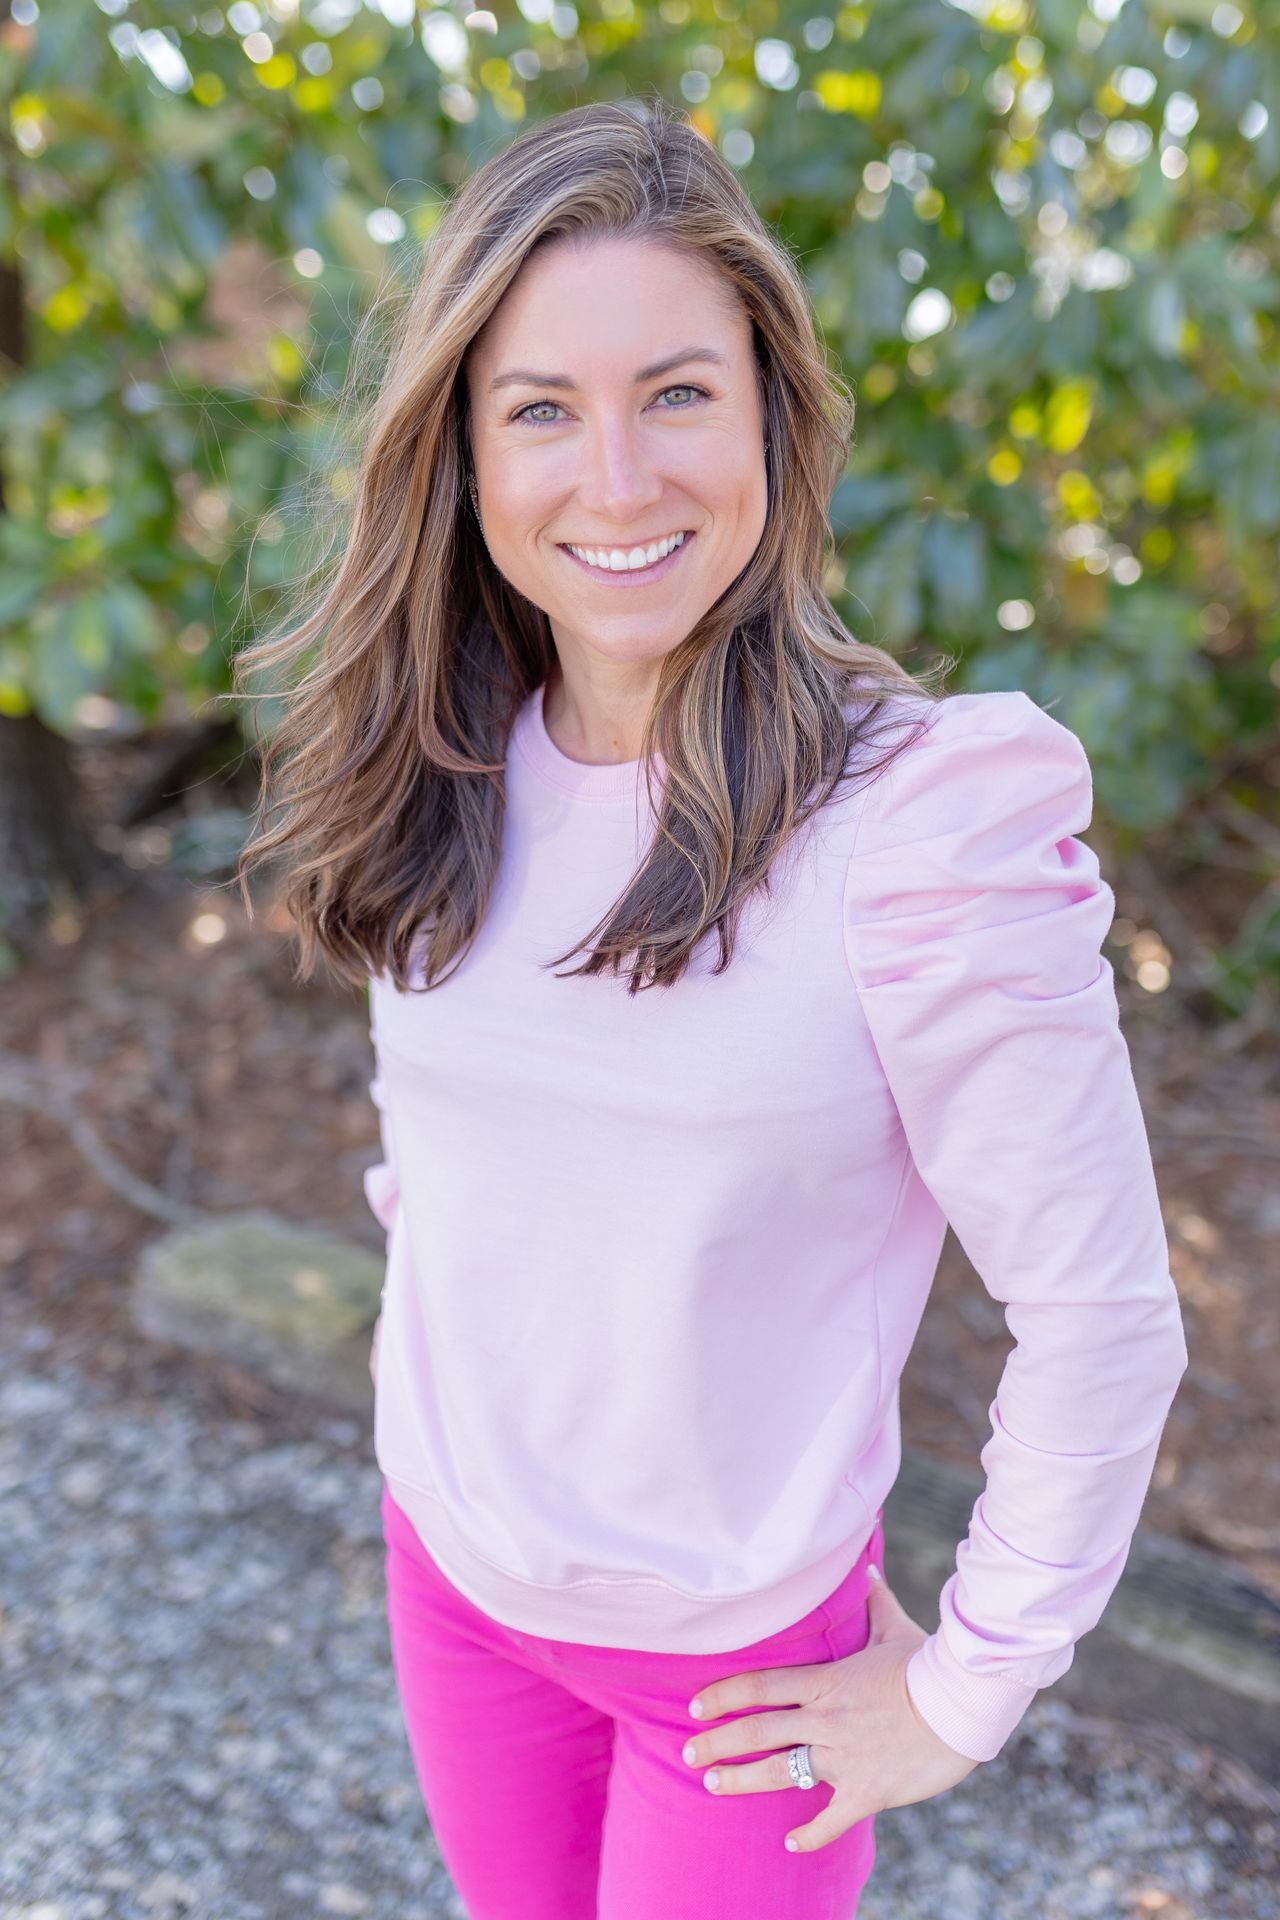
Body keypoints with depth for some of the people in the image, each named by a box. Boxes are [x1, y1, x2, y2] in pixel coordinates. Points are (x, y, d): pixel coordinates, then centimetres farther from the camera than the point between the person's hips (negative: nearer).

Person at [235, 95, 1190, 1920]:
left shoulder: (924, 818, -26)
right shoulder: (448, 774, -8)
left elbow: (1103, 1321, -19)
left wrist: (965, 1695, -11)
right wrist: (433, 1321, 9)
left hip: (742, 1657, -4)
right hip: (450, 1572, 5)